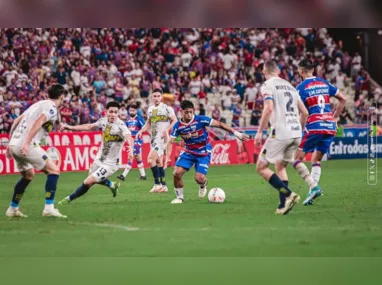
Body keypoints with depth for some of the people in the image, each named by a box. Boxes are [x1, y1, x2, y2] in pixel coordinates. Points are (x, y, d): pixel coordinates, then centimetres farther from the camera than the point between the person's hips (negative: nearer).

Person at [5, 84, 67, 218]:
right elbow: (38, 123, -20)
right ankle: (49, 208, -13)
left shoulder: (38, 104, 23)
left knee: (28, 175, 27)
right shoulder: (51, 107, -3)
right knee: (54, 170, -5)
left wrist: (11, 142, 26)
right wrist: (27, 143, -27)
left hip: (14, 143, 9)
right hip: (26, 145, -9)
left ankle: (12, 209, 30)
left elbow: (16, 121, 24)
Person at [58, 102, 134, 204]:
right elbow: (89, 127, 11)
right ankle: (112, 185, 56)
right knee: (93, 177, 31)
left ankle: (69, 199, 11)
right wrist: (70, 127, 12)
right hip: (99, 159, 7)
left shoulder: (120, 126, -26)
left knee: (88, 182, -12)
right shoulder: (103, 121, -6)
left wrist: (130, 150, -65)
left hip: (110, 164, -7)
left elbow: (128, 136, -45)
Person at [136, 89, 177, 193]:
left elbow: (175, 121, -7)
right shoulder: (150, 109, 13)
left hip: (162, 138, -8)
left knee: (151, 160, -19)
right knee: (158, 162, 11)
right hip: (153, 138, 8)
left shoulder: (167, 108, -8)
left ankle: (157, 184, -11)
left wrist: (166, 130, -21)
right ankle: (163, 186, 18)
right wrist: (141, 131, 7)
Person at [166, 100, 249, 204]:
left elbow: (219, 124, -16)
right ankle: (180, 197, 9)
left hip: (203, 153, -3)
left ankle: (203, 185, 25)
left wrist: (236, 133, -17)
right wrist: (167, 157, -24)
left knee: (199, 178, -16)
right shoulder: (177, 126, -12)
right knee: (177, 173, -15)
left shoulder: (200, 120, -21)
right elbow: (171, 142, -9)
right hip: (188, 151, 3)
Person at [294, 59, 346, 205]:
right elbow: (343, 100, 17)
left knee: (297, 159, 3)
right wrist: (334, 118, 21)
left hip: (314, 127, -6)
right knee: (316, 161, 16)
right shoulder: (325, 83, 13)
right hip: (330, 127, 6)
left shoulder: (301, 87, -5)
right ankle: (311, 193, 5)